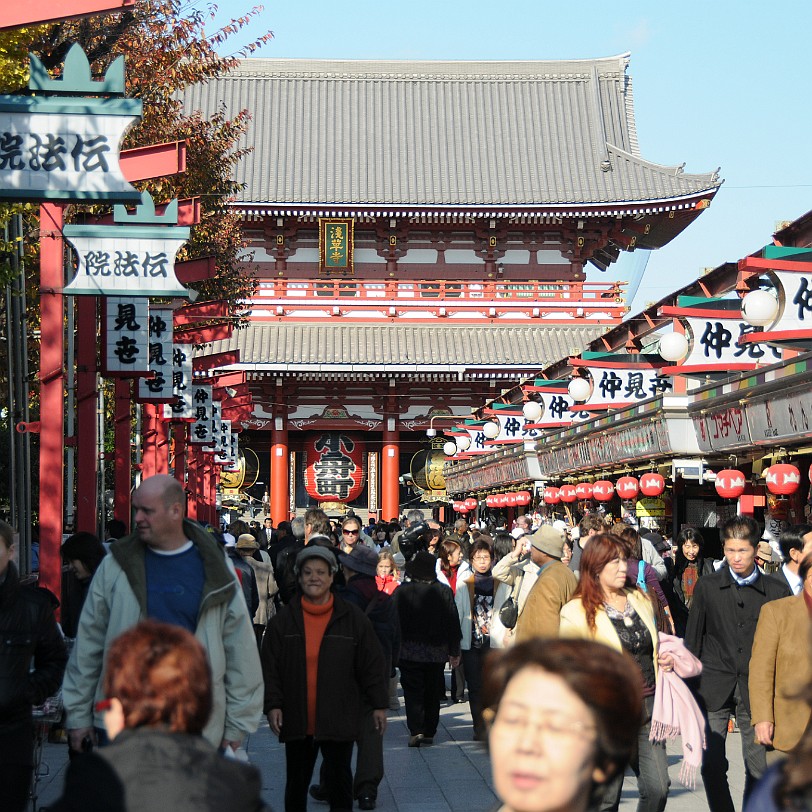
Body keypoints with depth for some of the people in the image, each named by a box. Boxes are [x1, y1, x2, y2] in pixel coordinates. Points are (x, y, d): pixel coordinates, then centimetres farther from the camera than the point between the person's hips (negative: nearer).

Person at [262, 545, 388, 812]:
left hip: (339, 720, -1)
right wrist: (272, 704, -6)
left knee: (339, 782, 6)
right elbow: (270, 668, 2)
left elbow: (371, 666, 3)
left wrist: (379, 705, 1)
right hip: (297, 720, 1)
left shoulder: (353, 619, 0)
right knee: (296, 783, 13)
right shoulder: (282, 621, 2)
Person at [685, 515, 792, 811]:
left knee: (759, 768, 3)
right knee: (712, 766, -2)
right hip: (714, 687, 0)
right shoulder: (707, 586, 3)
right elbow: (693, 639, 7)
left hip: (756, 689, 0)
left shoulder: (777, 591, 2)